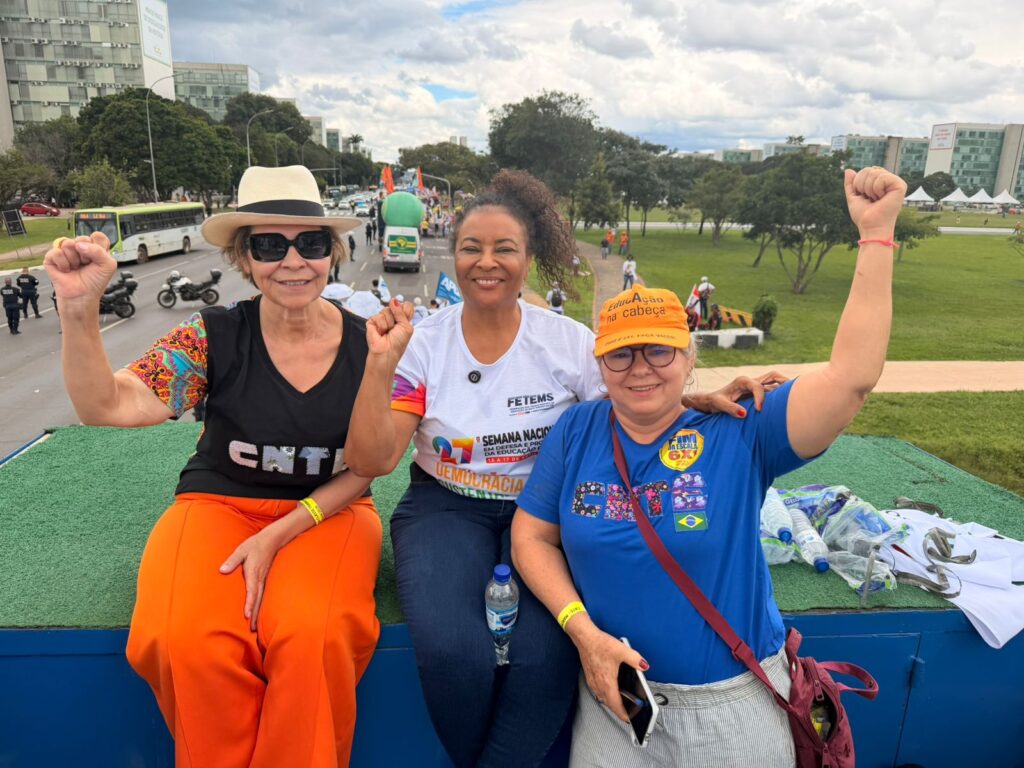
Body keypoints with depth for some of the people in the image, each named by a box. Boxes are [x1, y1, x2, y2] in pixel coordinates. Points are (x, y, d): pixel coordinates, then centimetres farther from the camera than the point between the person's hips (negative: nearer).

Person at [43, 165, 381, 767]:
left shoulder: (365, 344, -4)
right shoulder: (215, 337, -5)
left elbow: (361, 470, -1)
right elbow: (106, 406, -13)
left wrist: (278, 537, -13)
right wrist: (80, 309, -30)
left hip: (327, 513, 0)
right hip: (218, 503, 1)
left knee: (311, 638, -30)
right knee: (191, 640, -27)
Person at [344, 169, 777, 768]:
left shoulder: (570, 342, -2)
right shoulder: (423, 342, -3)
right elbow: (372, 461, -7)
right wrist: (381, 363, -19)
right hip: (446, 508, 0)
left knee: (546, 656, -26)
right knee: (454, 652, -26)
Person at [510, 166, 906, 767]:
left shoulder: (738, 435, -12)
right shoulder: (577, 430, -6)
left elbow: (853, 376, -21)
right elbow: (532, 537, -2)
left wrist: (876, 233, -22)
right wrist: (584, 632, -14)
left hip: (735, 703, -1)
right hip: (616, 695, 2)